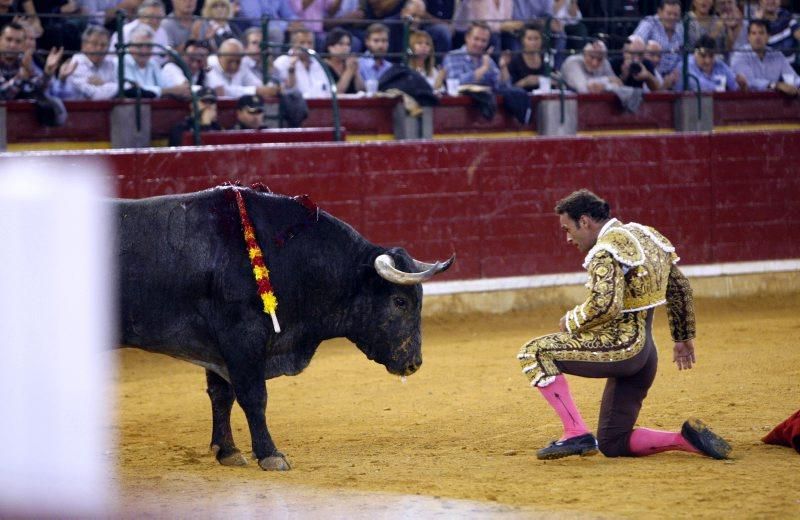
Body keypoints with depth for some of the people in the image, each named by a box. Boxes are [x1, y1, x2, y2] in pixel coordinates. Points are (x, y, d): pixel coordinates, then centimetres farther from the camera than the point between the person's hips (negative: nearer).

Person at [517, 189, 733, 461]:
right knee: (613, 444, 15)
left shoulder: (606, 250, -14)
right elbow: (680, 288, 22)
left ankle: (576, 434, -15)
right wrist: (684, 338, 30)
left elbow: (604, 306, -27)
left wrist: (570, 322, -8)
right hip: (645, 354, 9)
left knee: (534, 352, -7)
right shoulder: (644, 235, 15)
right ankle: (687, 439, 0)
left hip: (620, 348, -9)